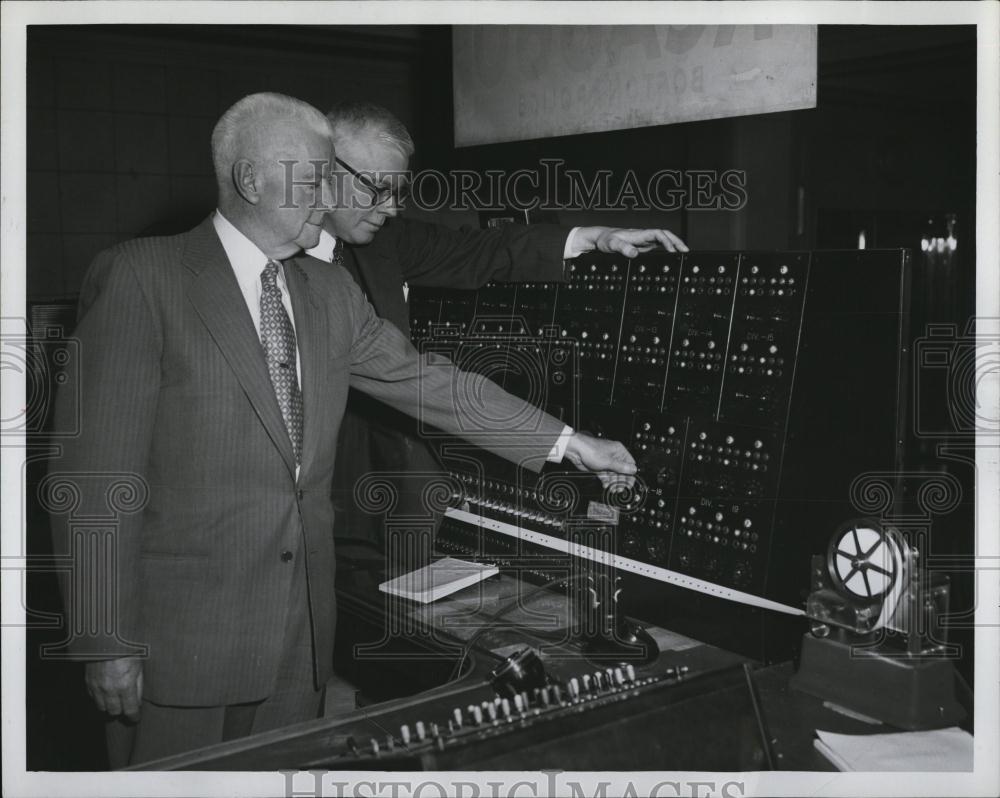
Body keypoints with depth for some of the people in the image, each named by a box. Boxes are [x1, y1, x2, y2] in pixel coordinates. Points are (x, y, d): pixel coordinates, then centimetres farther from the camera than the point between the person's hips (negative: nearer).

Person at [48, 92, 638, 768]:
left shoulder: (330, 291, 9)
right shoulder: (140, 278, -10)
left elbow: (424, 380, 13)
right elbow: (98, 470, -12)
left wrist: (570, 444, 12)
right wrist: (108, 644, -14)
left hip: (302, 635, 6)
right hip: (182, 635, -5)